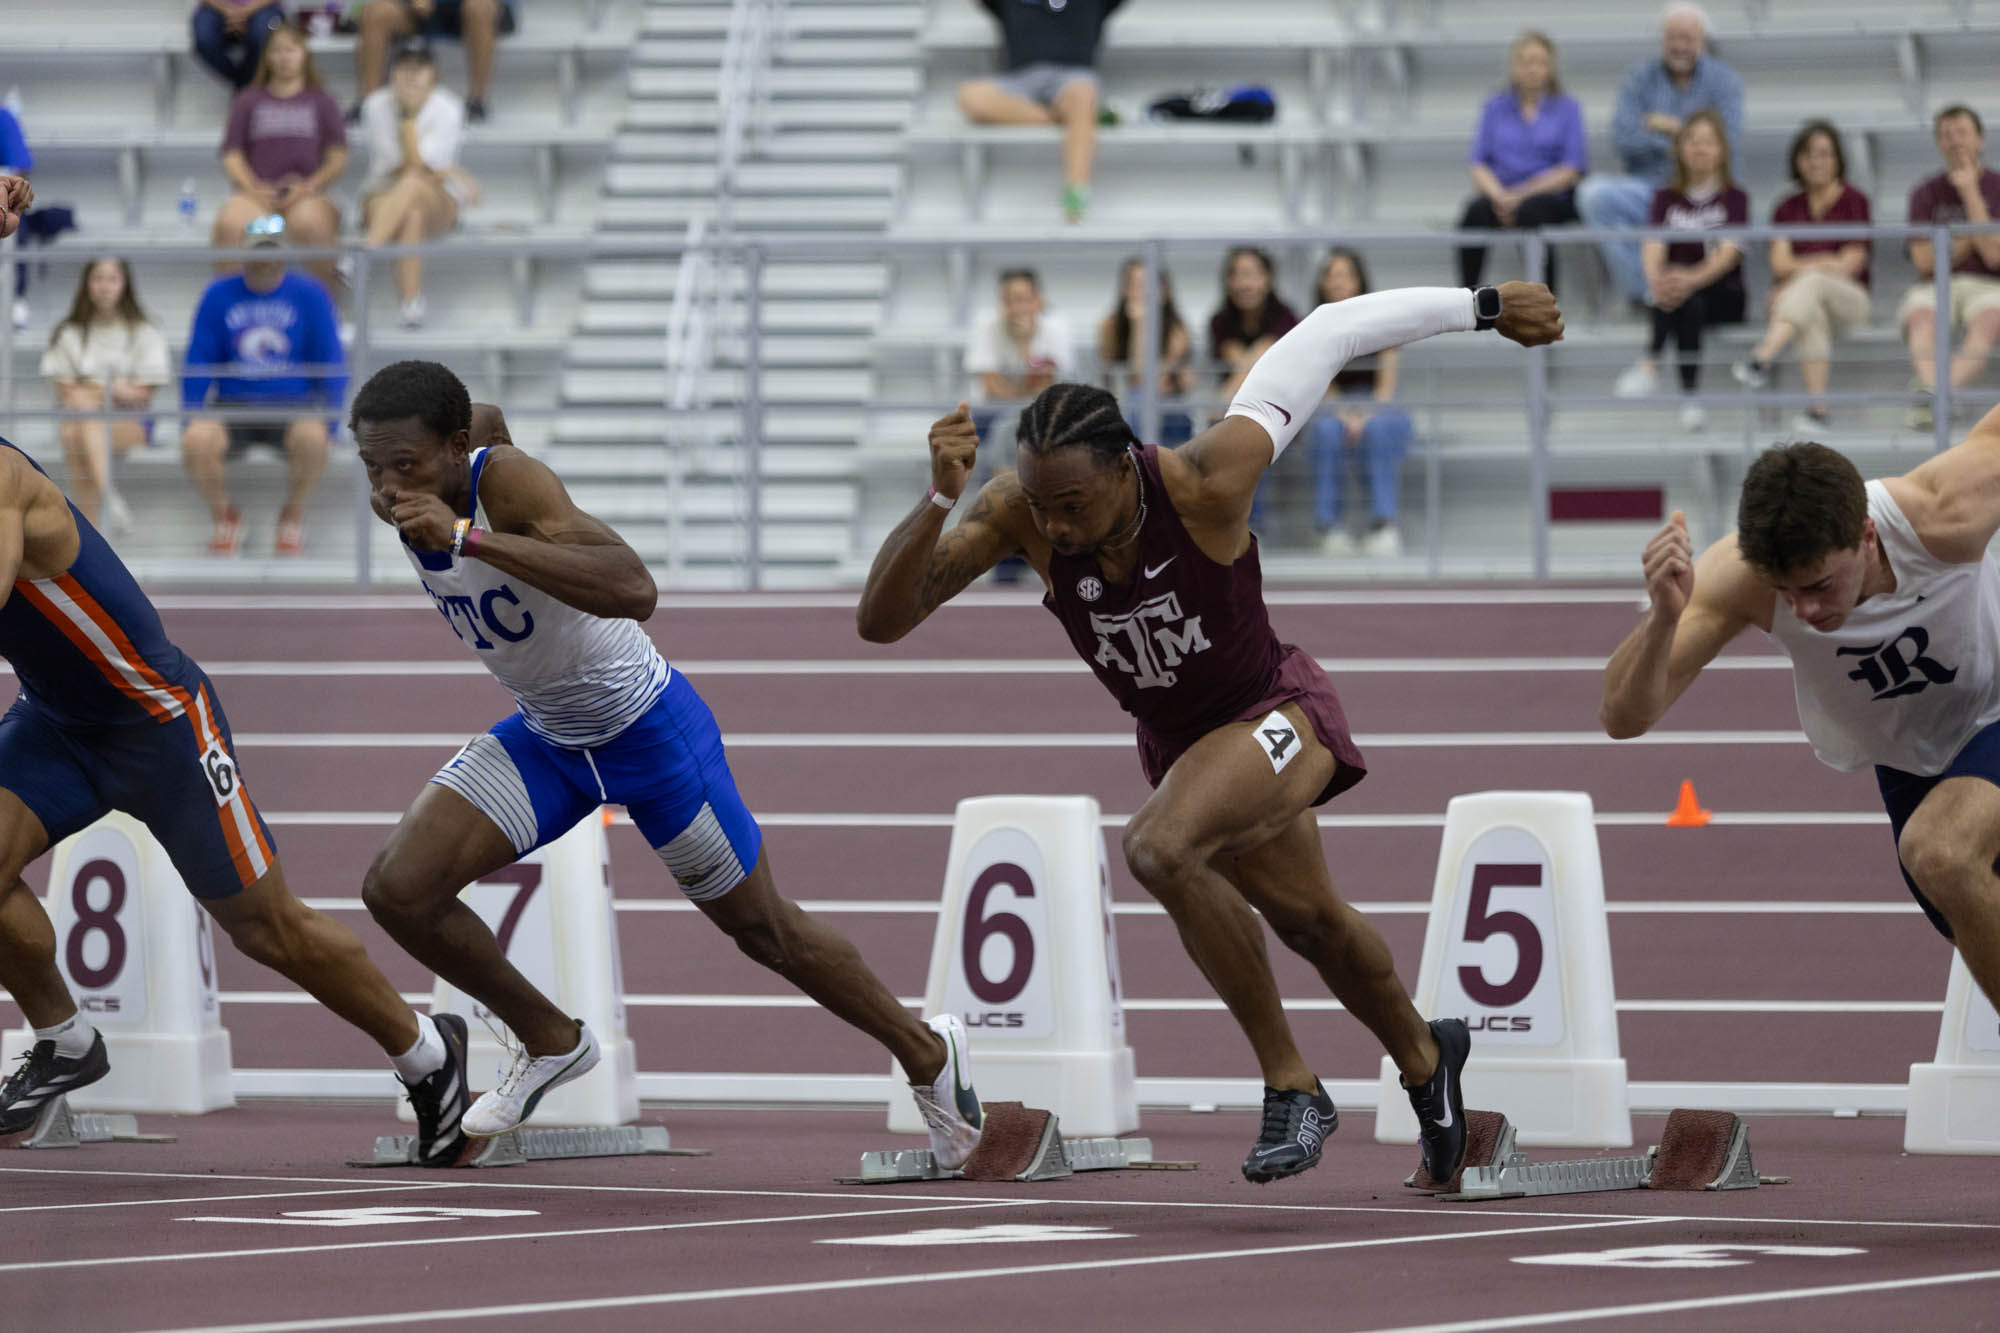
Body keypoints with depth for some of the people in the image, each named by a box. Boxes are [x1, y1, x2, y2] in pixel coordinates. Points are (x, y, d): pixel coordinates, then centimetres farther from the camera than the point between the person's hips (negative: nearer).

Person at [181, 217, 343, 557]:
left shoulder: (308, 293, 4)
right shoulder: (219, 295, 6)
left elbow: (332, 364, 6)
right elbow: (198, 364, 10)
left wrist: (328, 417, -6)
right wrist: (192, 418, -2)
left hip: (292, 406, -1)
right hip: (232, 406, 1)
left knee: (312, 438, -37)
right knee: (196, 440, -32)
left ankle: (292, 518, -5)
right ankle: (224, 516, -1)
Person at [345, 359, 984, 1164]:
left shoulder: (509, 481, -34)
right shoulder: (397, 501, -13)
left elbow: (632, 590, -52)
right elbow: (484, 422, 12)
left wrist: (469, 537, -55)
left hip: (649, 731, -6)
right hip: (547, 736, 7)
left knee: (764, 930, 10)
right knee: (398, 890, -10)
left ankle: (927, 1052, 35)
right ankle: (550, 1043, 14)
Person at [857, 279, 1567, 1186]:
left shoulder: (1205, 482, -34)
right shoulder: (1016, 513, -26)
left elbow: (1327, 335, -22)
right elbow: (879, 622, -31)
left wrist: (1484, 309, -13)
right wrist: (937, 499, -46)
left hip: (1277, 715, -6)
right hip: (1180, 741, 6)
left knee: (1158, 848, -33)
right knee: (1310, 921, 26)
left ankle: (1289, 1082, -17)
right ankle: (1425, 1060, 57)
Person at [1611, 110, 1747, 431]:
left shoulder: (1734, 199, 4)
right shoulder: (1667, 198, 11)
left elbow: (1729, 253, -13)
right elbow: (1655, 246, -6)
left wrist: (1692, 280, -34)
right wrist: (1656, 280, -31)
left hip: (1724, 297, -1)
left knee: (1688, 298, -35)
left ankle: (1650, 367, -48)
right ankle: (1689, 396, -50)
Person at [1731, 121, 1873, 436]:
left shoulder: (1854, 202, 4)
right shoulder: (1788, 209, 14)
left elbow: (1850, 265, -4)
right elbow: (1780, 264, 1)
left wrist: (1799, 270, -7)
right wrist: (1823, 262, -14)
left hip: (1850, 299, -2)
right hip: (1804, 303, 2)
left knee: (1812, 284, -37)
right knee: (1813, 314, -36)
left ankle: (1761, 360, -58)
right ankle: (1817, 407, -48)